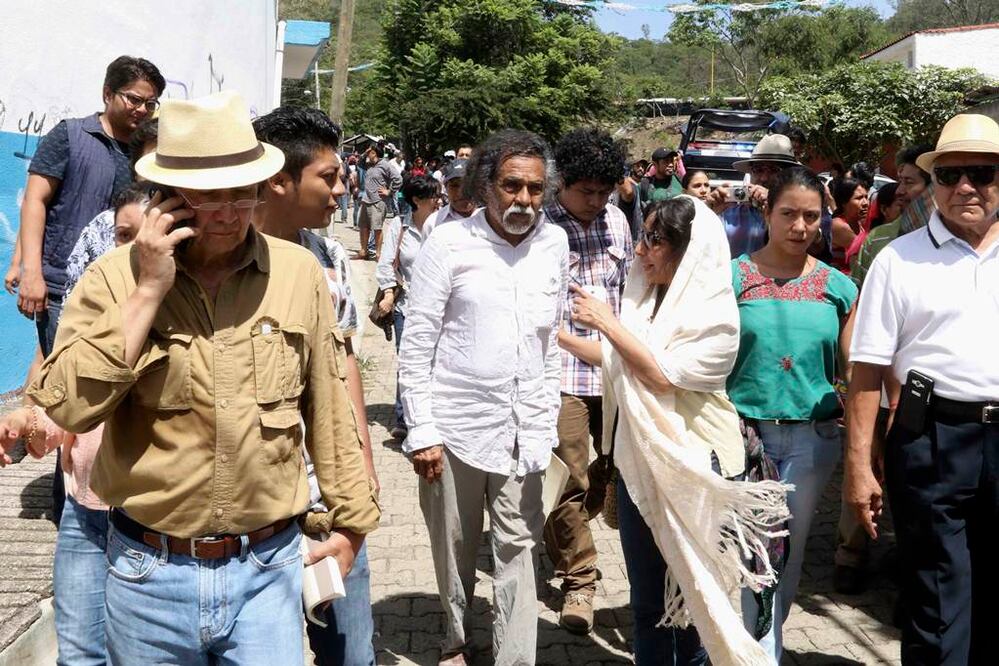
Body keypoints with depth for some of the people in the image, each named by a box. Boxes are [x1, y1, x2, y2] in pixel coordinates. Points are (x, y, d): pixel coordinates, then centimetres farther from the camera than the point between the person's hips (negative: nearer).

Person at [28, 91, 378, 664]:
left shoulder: (299, 272, -3)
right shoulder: (115, 277, -6)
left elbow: (329, 407, 4)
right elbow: (69, 406, -17)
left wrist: (351, 519, 9)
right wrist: (148, 291, -20)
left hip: (267, 568, 0)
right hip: (149, 570, 0)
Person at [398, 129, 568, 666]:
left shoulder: (554, 243, 5)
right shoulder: (449, 244, -6)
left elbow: (553, 339, 12)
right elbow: (416, 344, -6)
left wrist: (548, 418, 11)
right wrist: (421, 430, -9)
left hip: (524, 428, 2)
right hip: (456, 423, -2)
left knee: (518, 547, 5)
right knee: (455, 546, 12)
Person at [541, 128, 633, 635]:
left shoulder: (616, 221, 10)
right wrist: (579, 344, -14)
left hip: (616, 369, 5)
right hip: (562, 371, -5)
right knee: (570, 482, 0)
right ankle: (578, 579, 16)